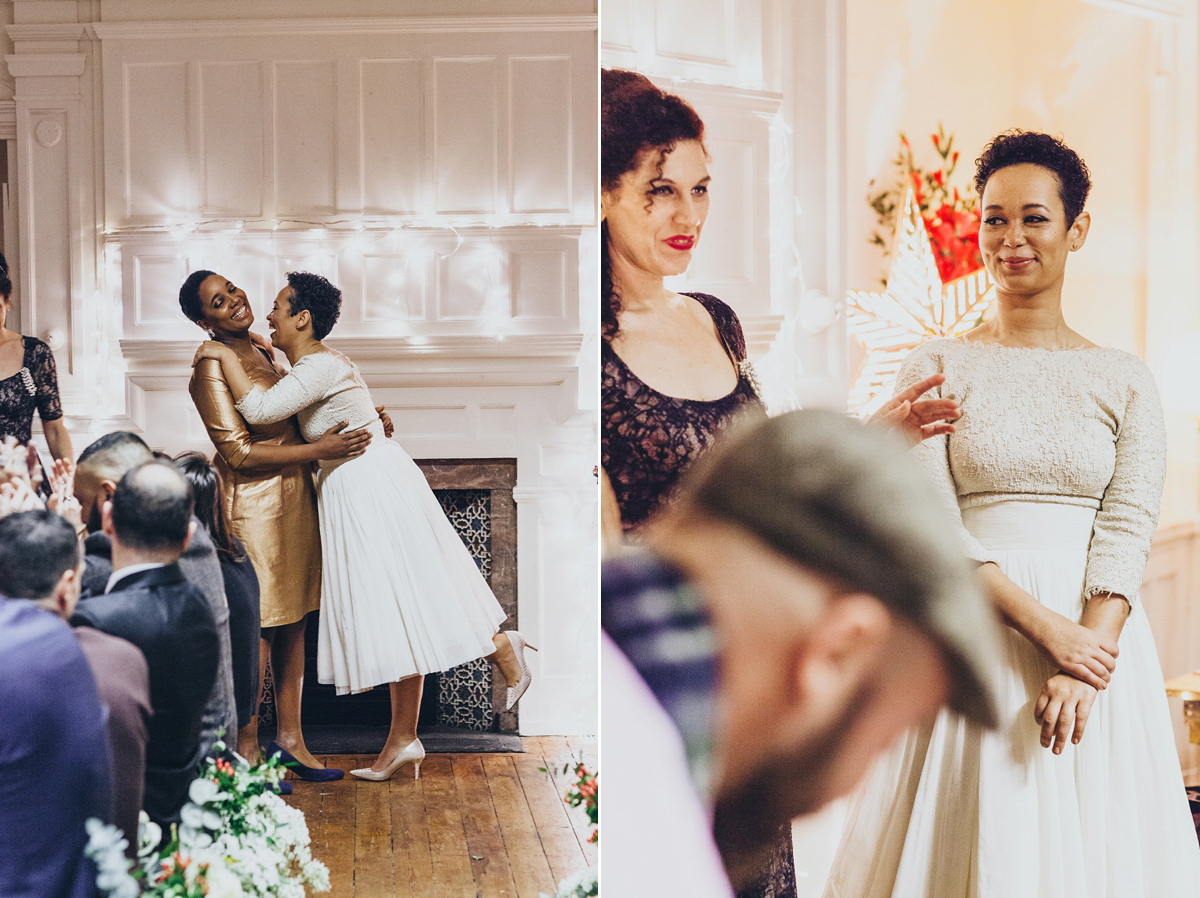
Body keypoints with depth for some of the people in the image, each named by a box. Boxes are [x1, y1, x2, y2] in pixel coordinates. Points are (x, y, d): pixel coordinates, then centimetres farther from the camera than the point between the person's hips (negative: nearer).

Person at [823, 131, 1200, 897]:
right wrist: (1045, 626, -16)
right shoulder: (938, 368, 4)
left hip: (1097, 638, 1)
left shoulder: (1125, 381, 7)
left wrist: (1085, 668, -18)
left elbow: (1127, 532, -4)